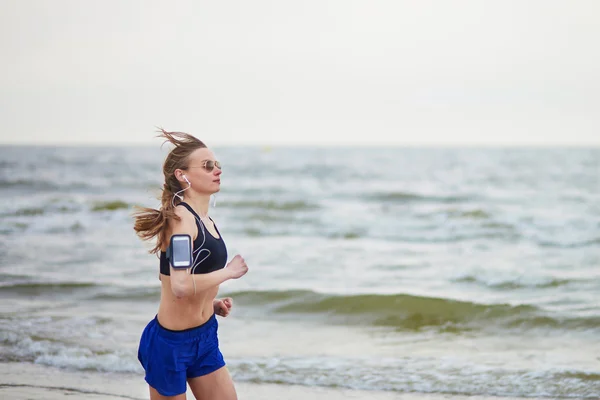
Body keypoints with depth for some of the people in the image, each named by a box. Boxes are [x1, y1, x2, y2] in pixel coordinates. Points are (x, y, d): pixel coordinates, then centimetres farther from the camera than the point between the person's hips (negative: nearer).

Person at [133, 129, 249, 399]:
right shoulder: (181, 217, -18)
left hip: (204, 337, 9)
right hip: (171, 341, -9)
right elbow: (180, 286, -30)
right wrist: (228, 272, -17)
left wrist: (211, 303, 8)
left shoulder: (205, 220, 9)